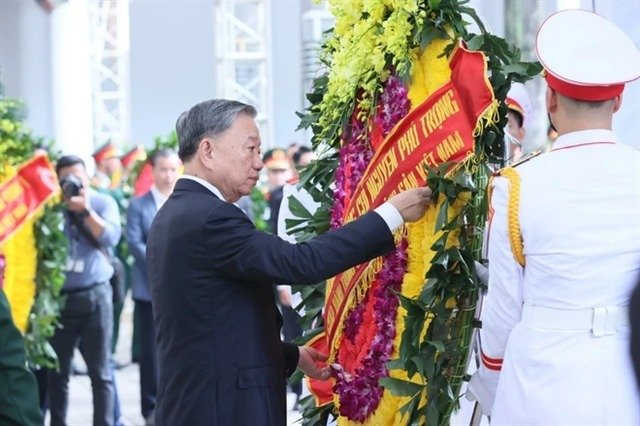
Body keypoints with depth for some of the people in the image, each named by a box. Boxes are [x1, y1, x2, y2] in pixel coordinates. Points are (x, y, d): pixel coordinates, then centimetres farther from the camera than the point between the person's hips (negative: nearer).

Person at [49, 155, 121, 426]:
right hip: (58, 297, 1)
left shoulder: (103, 203, 3)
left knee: (100, 372, 1)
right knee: (57, 371, 7)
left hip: (94, 296, -1)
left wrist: (85, 210, -19)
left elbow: (110, 238, -12)